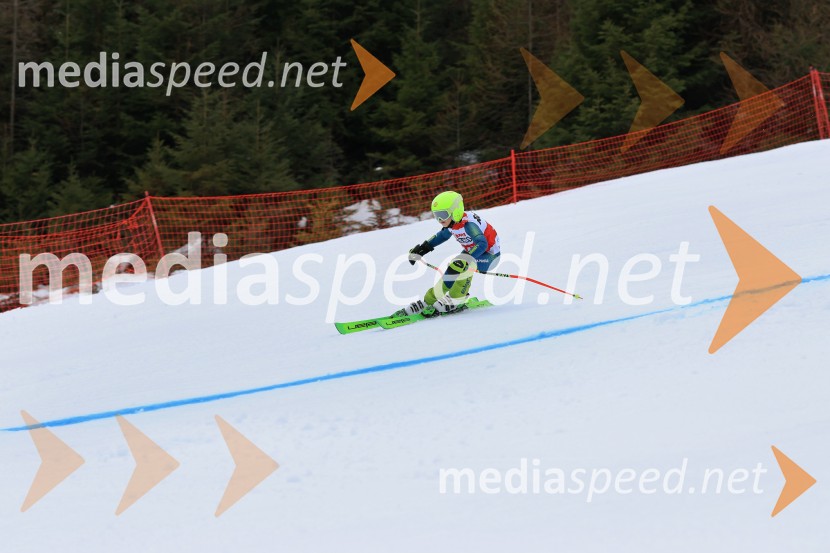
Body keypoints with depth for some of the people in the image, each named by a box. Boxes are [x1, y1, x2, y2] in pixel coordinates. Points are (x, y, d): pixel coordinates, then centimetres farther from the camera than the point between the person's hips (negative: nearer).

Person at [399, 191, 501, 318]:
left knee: (464, 265, -28)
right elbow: (442, 236, 16)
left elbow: (482, 244, -46)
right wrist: (421, 249, 14)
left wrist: (465, 258, -55)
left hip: (489, 254, -9)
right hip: (472, 250, 9)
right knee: (451, 272, -1)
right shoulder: (452, 223, -6)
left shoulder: (468, 224, -32)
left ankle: (455, 301, -21)